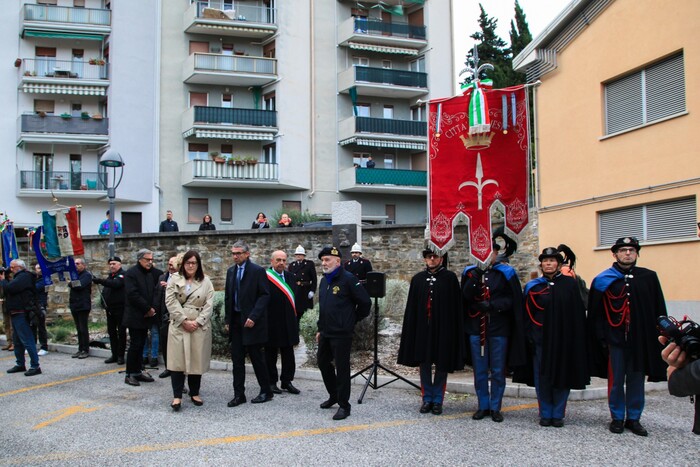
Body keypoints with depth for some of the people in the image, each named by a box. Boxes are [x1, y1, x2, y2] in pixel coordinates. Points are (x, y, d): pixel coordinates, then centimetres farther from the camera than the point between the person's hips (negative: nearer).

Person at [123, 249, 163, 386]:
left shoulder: (152, 273, 11)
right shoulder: (131, 273, -10)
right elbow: (133, 295, -17)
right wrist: (148, 309, -14)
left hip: (145, 315, 7)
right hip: (135, 316, -7)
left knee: (140, 344, 10)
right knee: (135, 344, -6)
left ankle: (137, 372, 17)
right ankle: (129, 374, 1)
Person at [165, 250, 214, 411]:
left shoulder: (205, 281, 6)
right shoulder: (174, 279, 4)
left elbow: (209, 304, 1)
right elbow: (170, 301, -3)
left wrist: (197, 322, -10)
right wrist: (184, 320, -11)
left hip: (200, 326, 1)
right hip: (179, 325, -1)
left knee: (197, 360, 5)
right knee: (177, 360, -5)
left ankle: (195, 393, 17)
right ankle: (177, 396, -1)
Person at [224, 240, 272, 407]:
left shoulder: (257, 271, -8)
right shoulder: (231, 271, 11)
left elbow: (265, 295, -11)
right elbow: (228, 297, 16)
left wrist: (253, 317, -18)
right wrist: (228, 320, 12)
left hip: (251, 321, -6)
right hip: (235, 321, 6)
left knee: (257, 357, 1)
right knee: (237, 359, 6)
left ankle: (266, 391, 14)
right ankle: (239, 394, 12)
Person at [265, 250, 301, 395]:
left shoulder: (290, 277, 10)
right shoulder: (264, 277, -10)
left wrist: (294, 316, 11)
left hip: (288, 322, 5)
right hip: (271, 322, -5)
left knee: (288, 353, 9)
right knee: (271, 353, 6)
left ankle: (287, 381, 18)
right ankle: (271, 382, 15)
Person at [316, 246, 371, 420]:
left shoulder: (348, 279, -14)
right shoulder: (324, 280, 12)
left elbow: (365, 302, -13)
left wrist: (353, 320, -2)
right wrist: (320, 329, 20)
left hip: (342, 334, -8)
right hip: (326, 333, 8)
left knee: (342, 368, -2)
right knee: (323, 363, 17)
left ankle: (344, 405, 8)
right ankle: (333, 396, 35)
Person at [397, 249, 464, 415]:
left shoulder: (450, 278, -2)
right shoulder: (418, 279, 6)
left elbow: (456, 308, -4)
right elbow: (411, 307, 6)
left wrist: (456, 332, -8)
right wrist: (410, 331, 2)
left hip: (443, 329, -2)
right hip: (422, 329, 2)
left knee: (442, 365, 5)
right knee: (424, 364, 7)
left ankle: (437, 400, 16)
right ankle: (427, 399, 18)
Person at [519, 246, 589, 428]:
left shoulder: (570, 284, 3)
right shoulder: (533, 287, 5)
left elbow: (578, 313, 1)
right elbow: (527, 315, 4)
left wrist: (577, 339, -5)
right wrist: (530, 336, -5)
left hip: (564, 338, 0)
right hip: (541, 339, 0)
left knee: (562, 376, 4)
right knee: (542, 377, 3)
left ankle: (558, 414, 15)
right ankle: (545, 414, 14)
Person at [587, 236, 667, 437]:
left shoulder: (649, 278, 5)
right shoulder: (602, 280, 0)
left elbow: (659, 310, 7)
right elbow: (595, 314, -1)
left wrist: (659, 336, 3)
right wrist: (601, 339, -7)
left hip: (640, 339, 2)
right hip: (615, 339, -2)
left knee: (636, 380, 8)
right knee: (616, 381, 5)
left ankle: (634, 419, 19)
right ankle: (617, 418, 17)